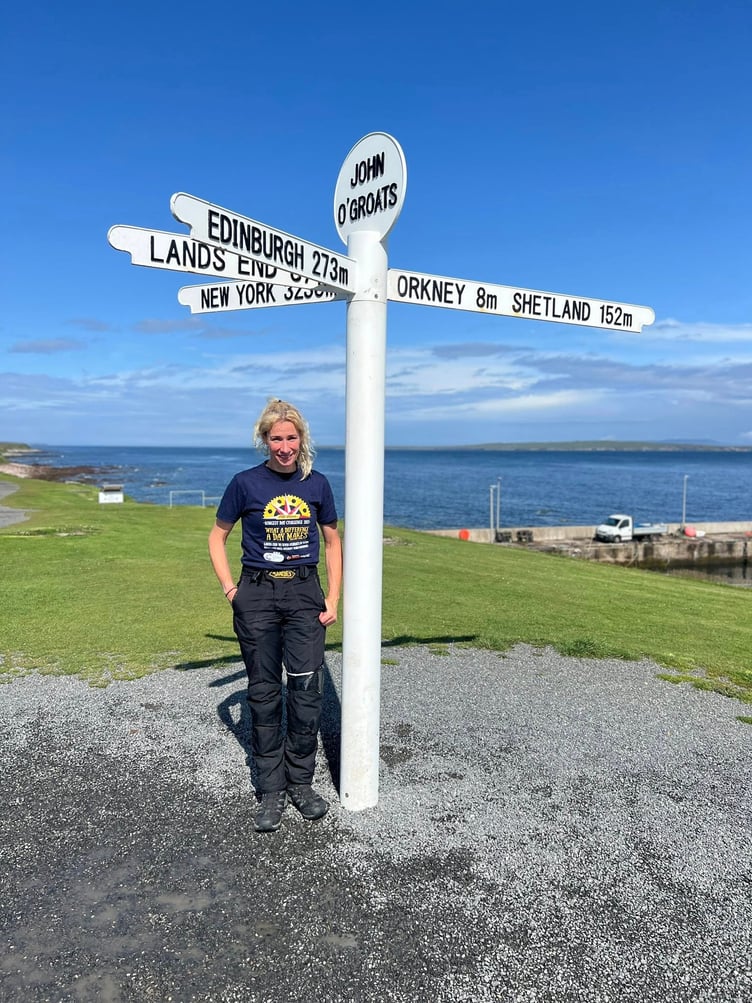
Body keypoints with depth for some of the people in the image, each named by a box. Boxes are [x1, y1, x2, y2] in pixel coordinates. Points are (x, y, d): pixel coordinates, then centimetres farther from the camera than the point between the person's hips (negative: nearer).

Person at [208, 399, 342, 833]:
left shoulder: (317, 483, 2)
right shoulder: (246, 483, -3)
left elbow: (333, 541, 10)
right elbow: (217, 537, 8)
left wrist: (333, 598, 3)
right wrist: (230, 588, -2)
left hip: (305, 592, 1)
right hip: (257, 596, -1)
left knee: (308, 691, -1)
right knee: (265, 693, 7)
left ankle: (301, 782, 19)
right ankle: (272, 790, 20)